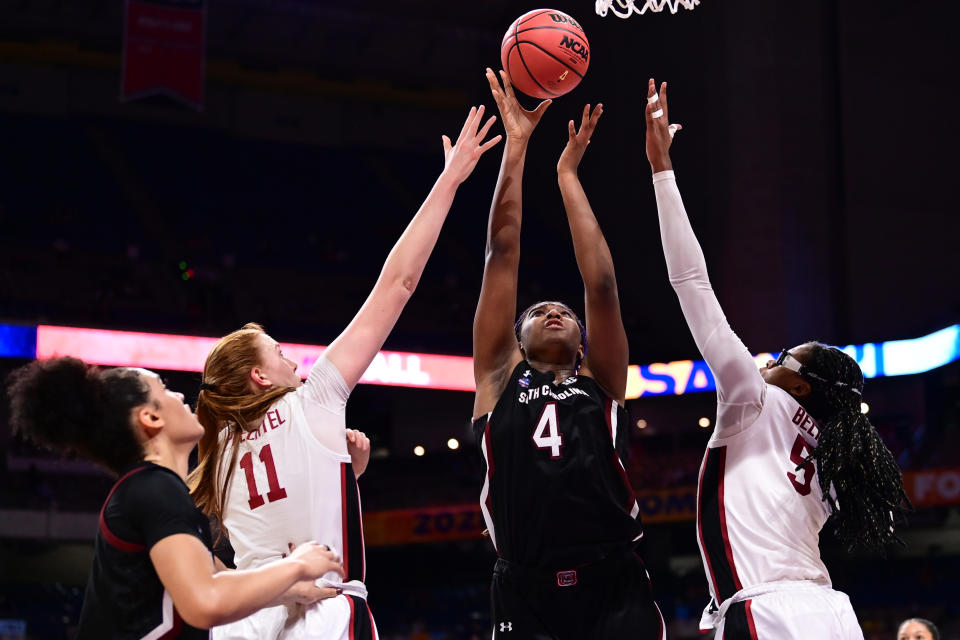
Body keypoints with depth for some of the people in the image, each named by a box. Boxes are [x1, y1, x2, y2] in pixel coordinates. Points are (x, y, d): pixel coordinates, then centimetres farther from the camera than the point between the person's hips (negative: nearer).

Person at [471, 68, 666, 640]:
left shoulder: (602, 381, 17)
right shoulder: (500, 379, 16)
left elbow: (601, 285, 8)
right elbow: (503, 257, 13)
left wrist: (567, 173, 13)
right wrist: (517, 146, 12)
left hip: (615, 589, 0)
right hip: (527, 593, 0)